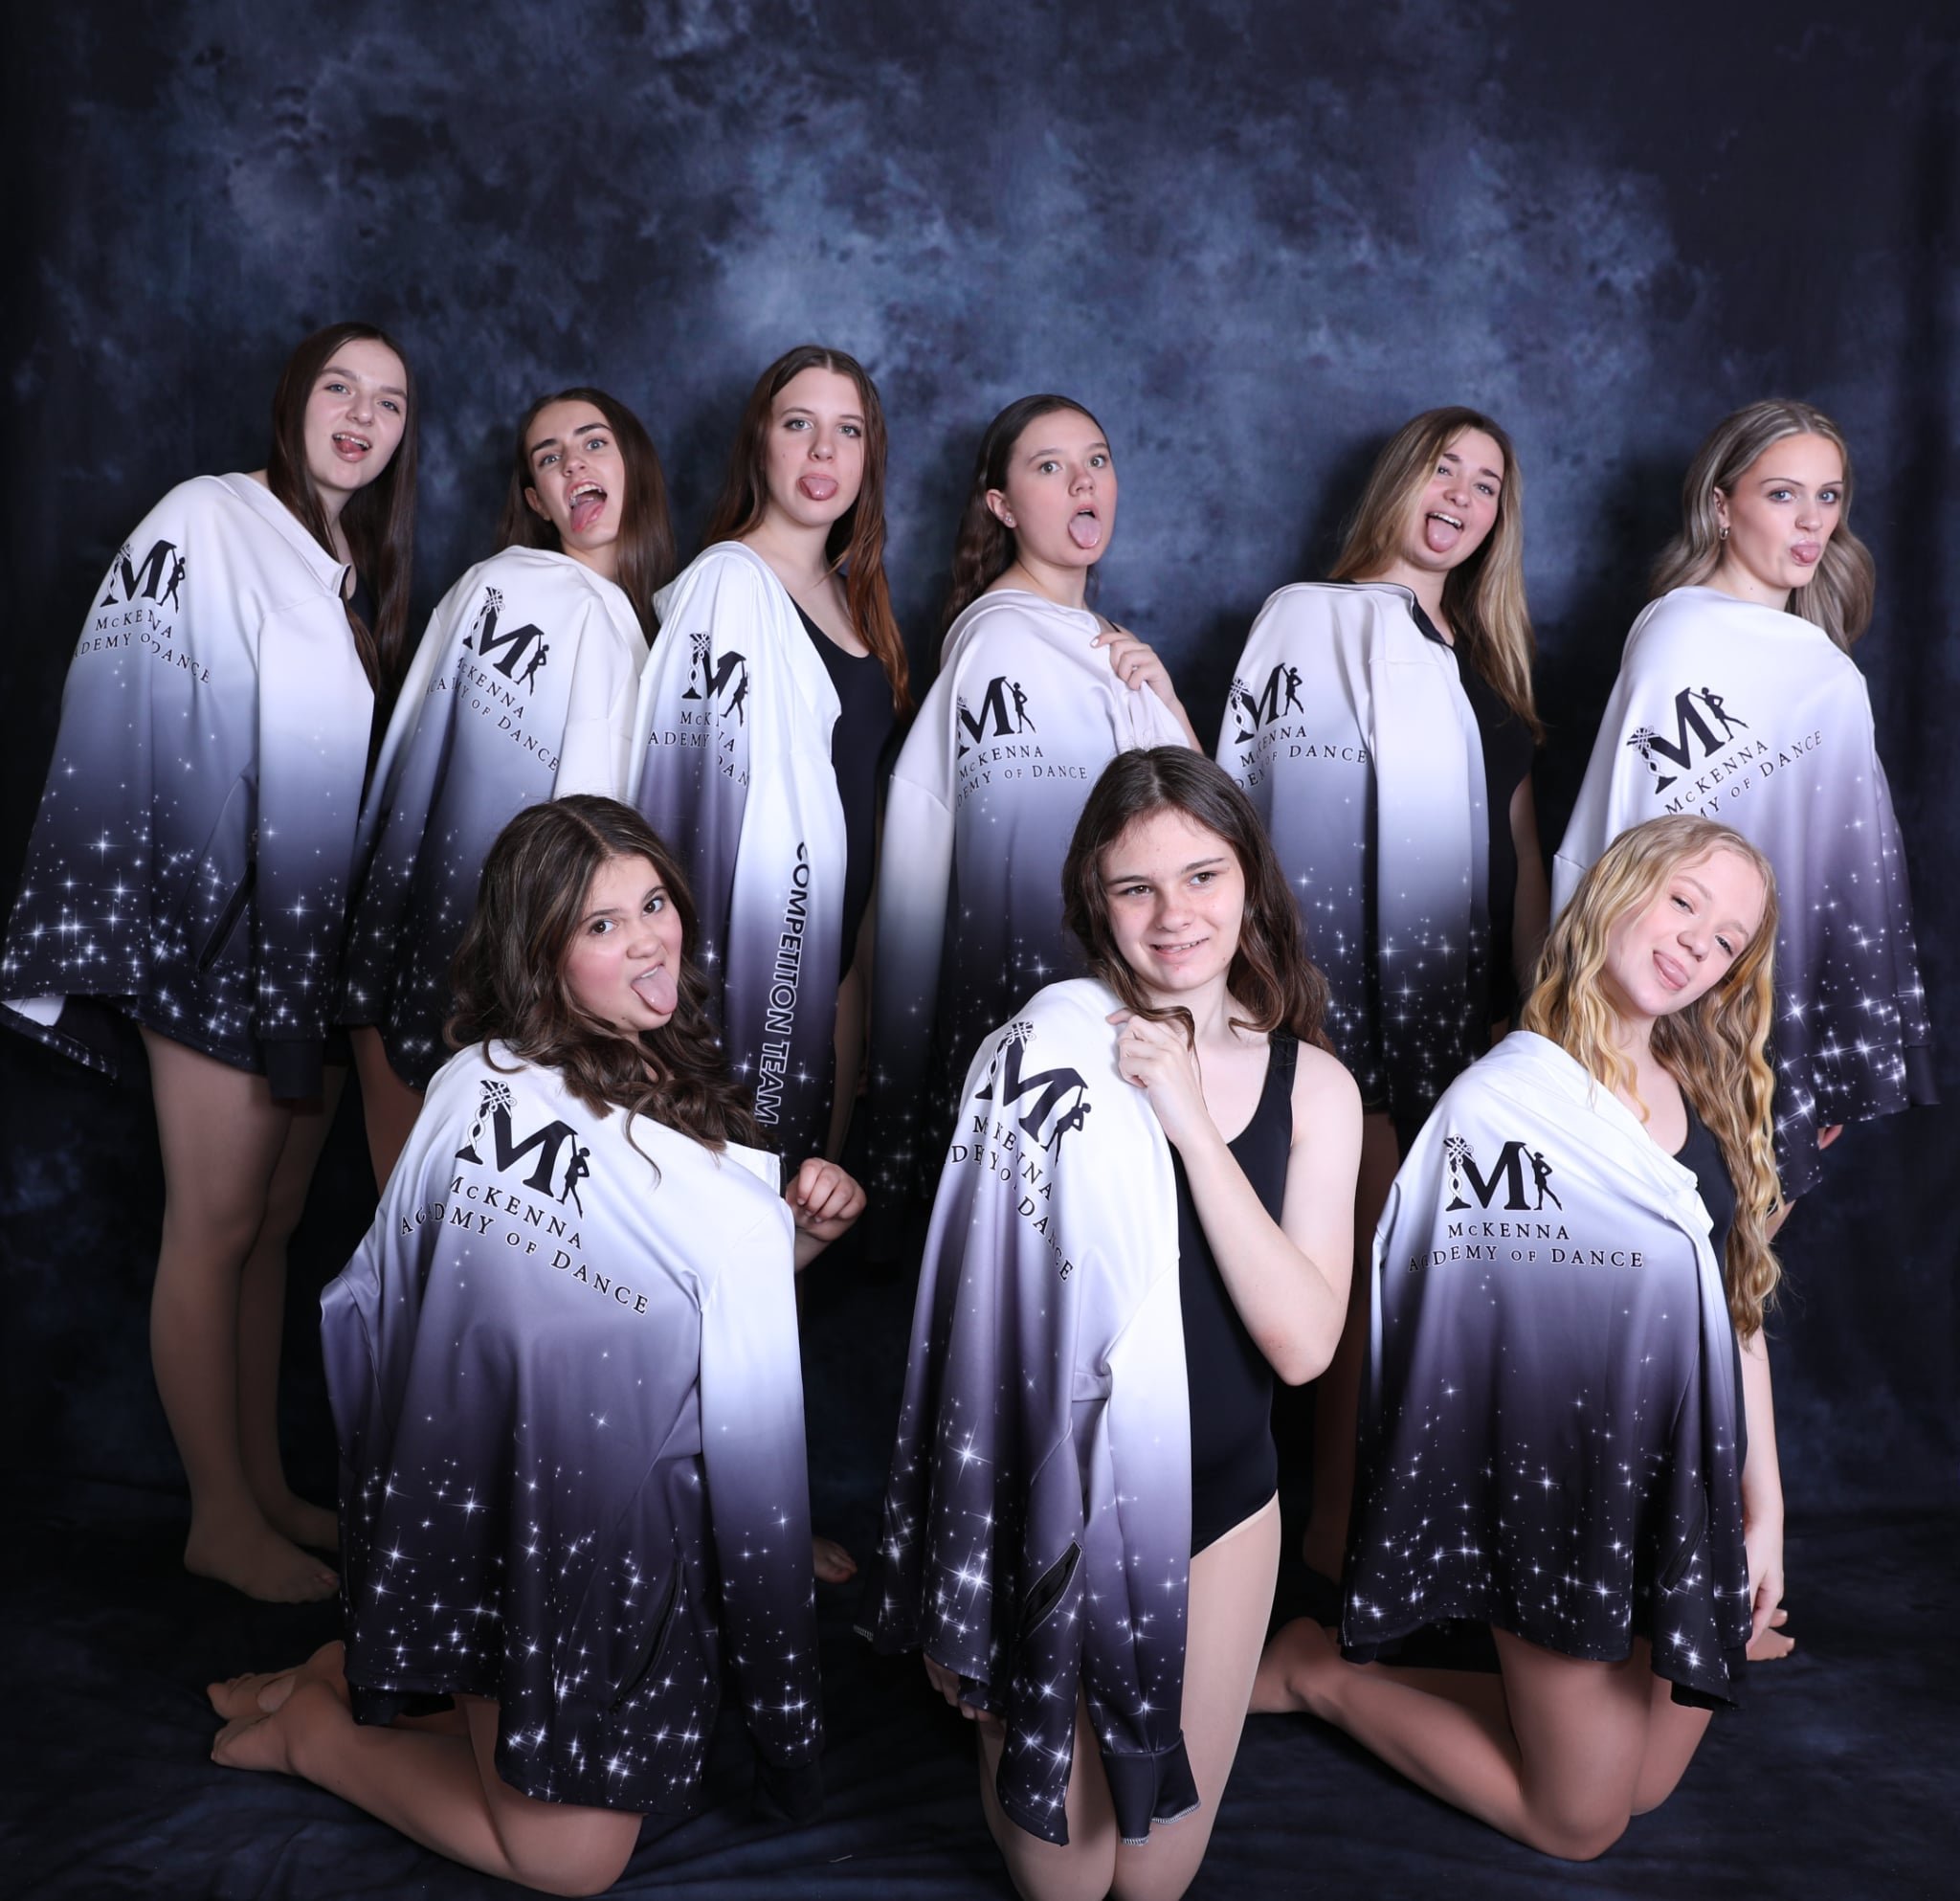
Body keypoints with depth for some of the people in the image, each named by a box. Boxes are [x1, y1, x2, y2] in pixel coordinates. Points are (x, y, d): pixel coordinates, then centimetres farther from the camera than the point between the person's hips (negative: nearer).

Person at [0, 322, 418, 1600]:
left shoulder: (357, 570, 15)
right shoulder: (207, 525, -7)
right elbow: (147, 724, -13)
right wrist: (188, 912, -18)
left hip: (318, 935, 7)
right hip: (219, 929, -7)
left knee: (273, 1221, 12)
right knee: (216, 1227, -1)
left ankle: (265, 1485, 22)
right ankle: (223, 1518, 10)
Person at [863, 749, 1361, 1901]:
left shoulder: (1312, 1085, -4)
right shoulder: (1048, 1052, -13)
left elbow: (1304, 1345, -13)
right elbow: (977, 1302, -7)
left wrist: (1191, 1126, -22)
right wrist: (952, 1591, -2)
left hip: (1220, 1507, 2)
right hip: (1050, 1505, -2)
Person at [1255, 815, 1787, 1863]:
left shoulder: (1711, 1099, 2)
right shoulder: (1505, 1098, -19)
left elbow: (1739, 1310, 5)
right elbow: (1446, 1319, -15)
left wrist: (1764, 1503, 5)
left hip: (1689, 1492, 7)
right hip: (1563, 1490, -7)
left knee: (1648, 1782, 19)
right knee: (1581, 1819, 10)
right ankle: (1319, 1674, 25)